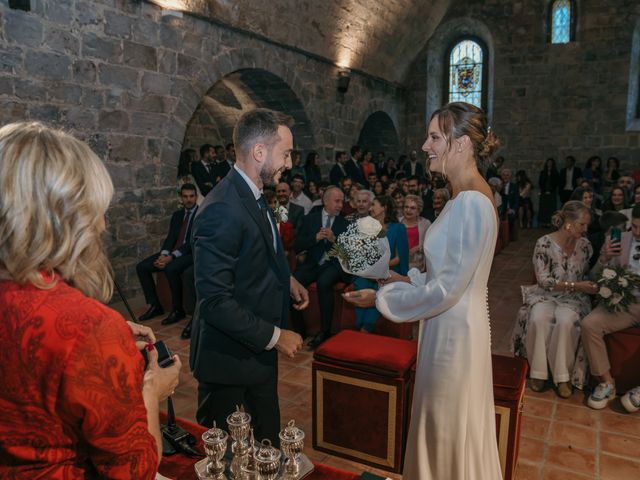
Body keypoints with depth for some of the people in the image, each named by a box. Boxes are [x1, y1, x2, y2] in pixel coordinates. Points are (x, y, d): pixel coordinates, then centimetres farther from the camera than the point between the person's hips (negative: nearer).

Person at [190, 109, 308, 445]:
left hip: (259, 349, 9)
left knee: (268, 436, 26)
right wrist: (273, 336, -20)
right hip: (229, 358, -9)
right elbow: (214, 300, -27)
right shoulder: (222, 210, -27)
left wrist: (285, 280, 4)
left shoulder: (253, 196, 4)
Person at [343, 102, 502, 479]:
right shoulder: (470, 195, 6)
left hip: (453, 332, -9)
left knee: (449, 433, 13)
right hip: (453, 325, 9)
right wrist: (409, 279, 9)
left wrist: (381, 297, -15)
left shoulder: (471, 202, -24)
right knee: (454, 430, 25)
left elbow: (446, 290, -23)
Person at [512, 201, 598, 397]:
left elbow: (587, 275, 14)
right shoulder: (544, 243, -10)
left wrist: (590, 286, -9)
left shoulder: (585, 245, 2)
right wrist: (575, 285, -19)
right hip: (545, 294, -2)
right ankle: (539, 373, -17)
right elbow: (543, 280, -13)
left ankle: (562, 377, -18)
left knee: (565, 321, -32)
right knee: (538, 319, -33)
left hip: (573, 298, 2)